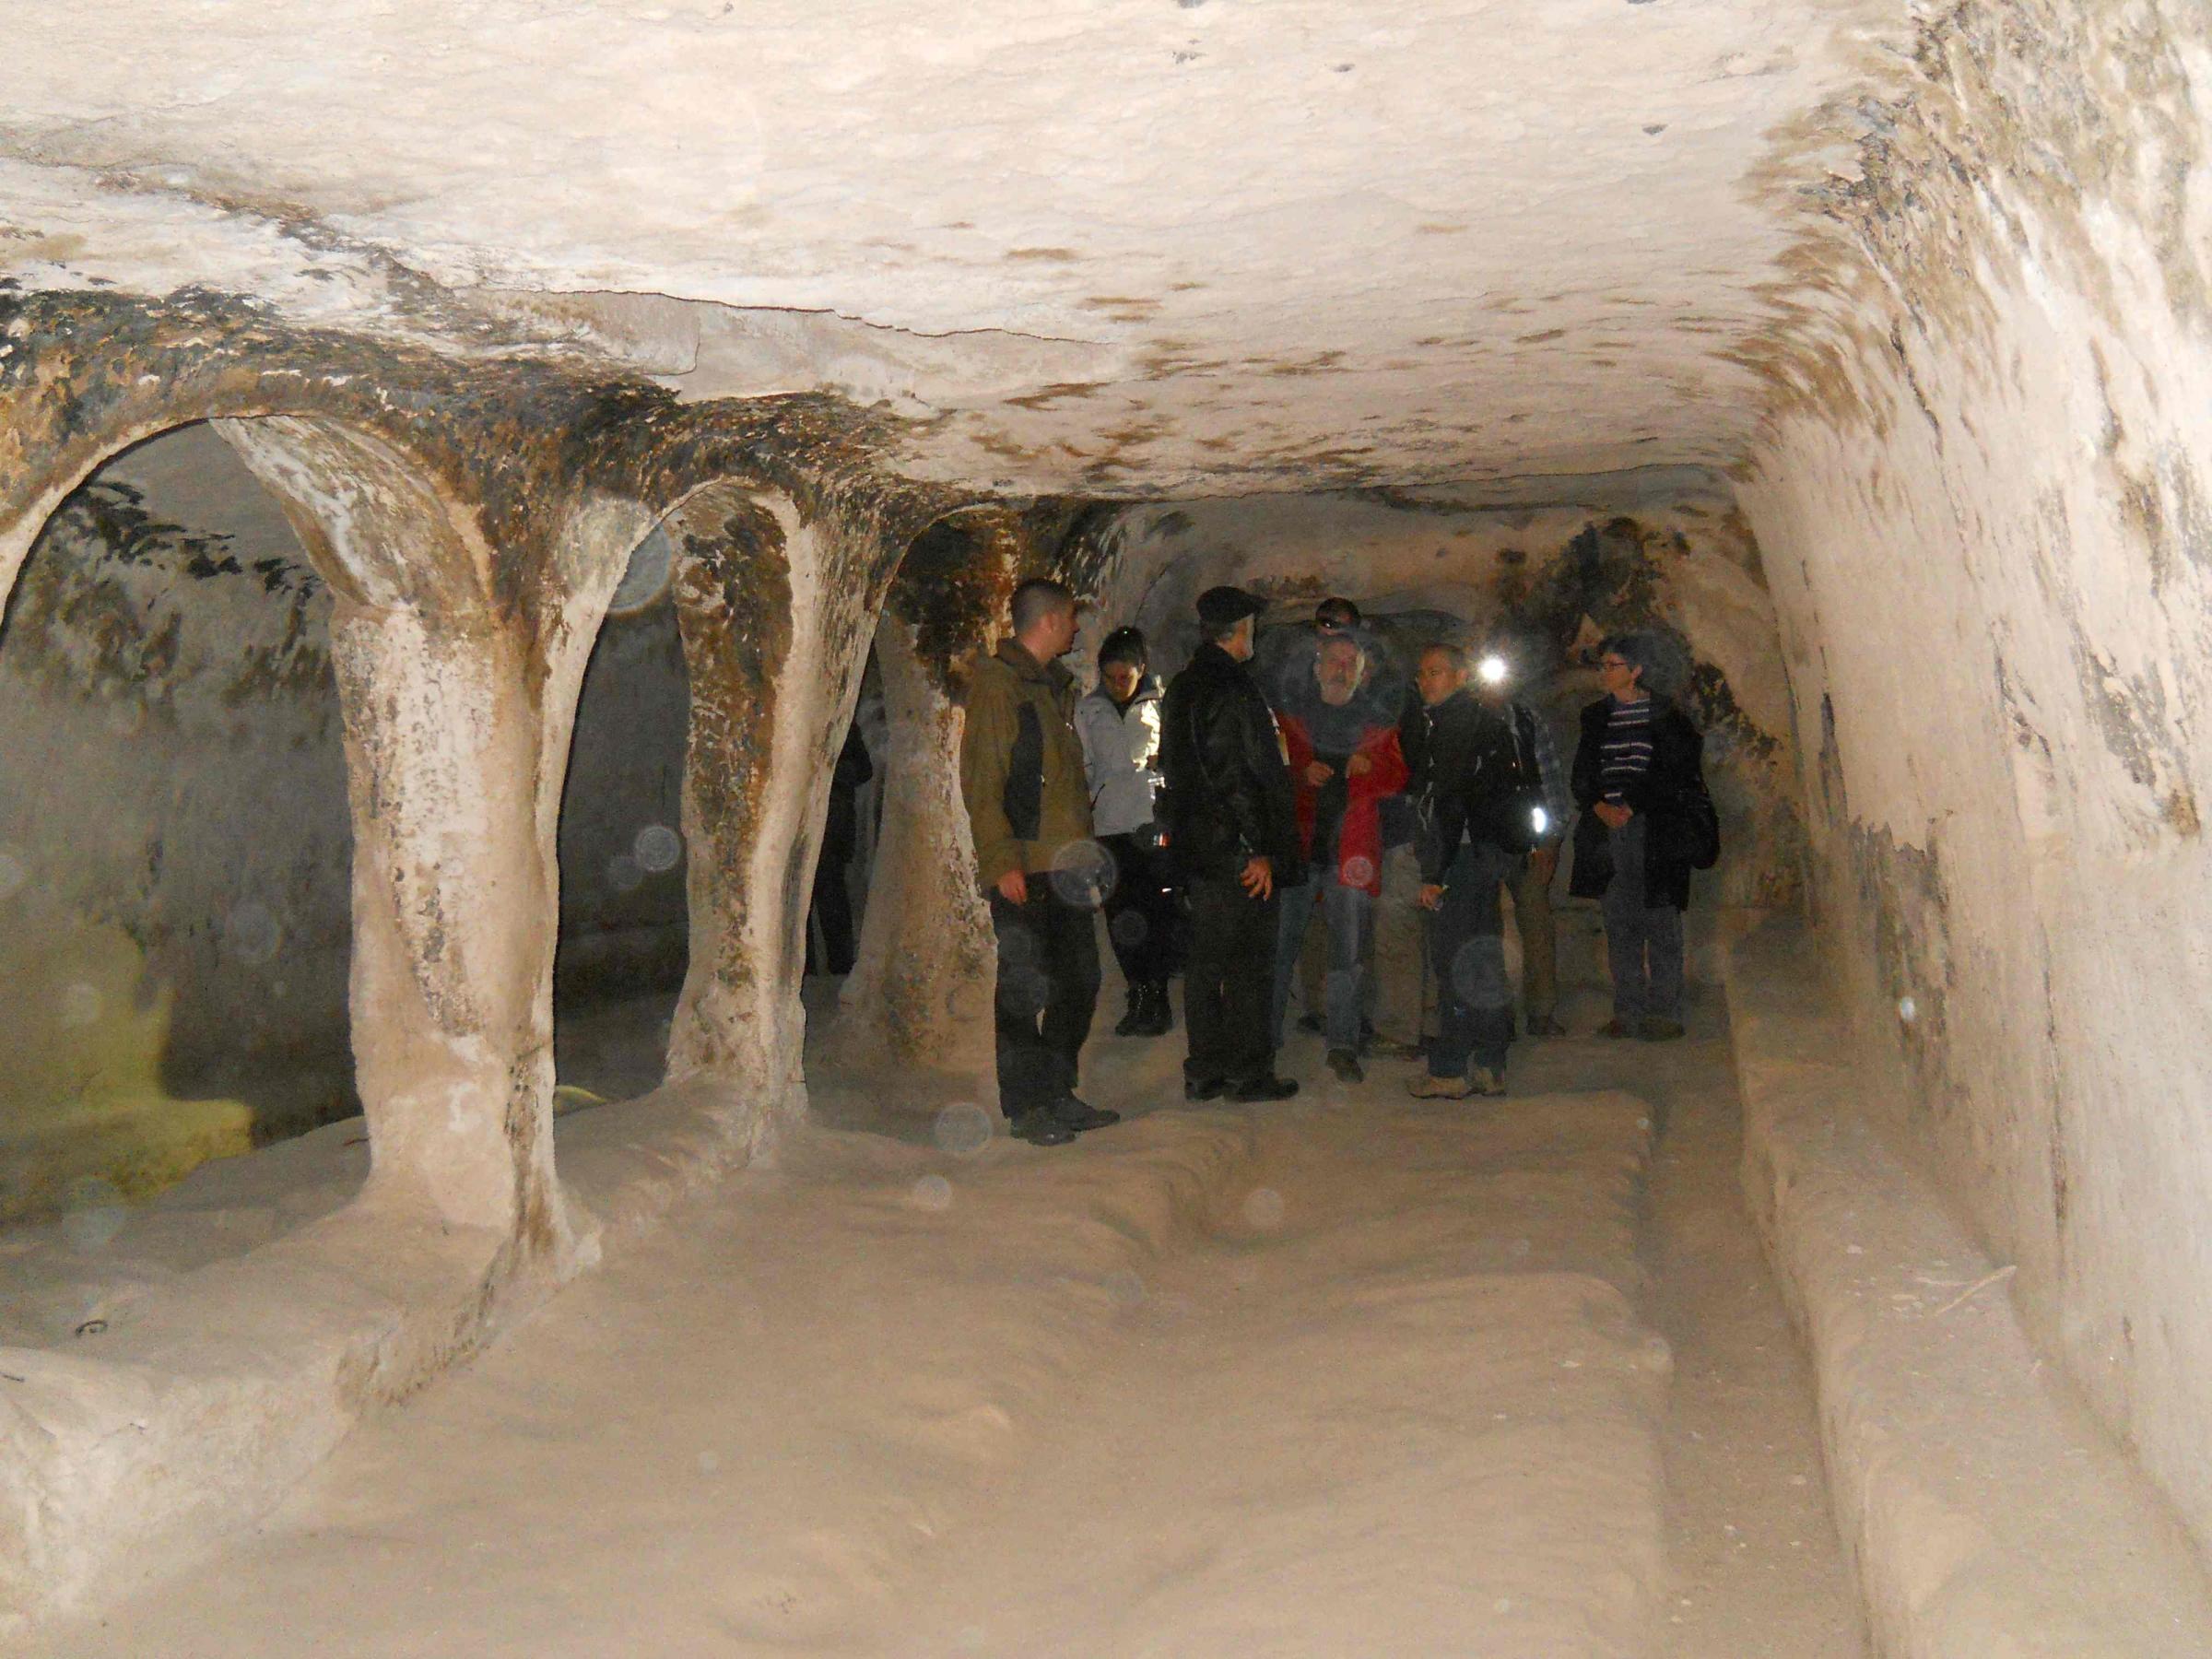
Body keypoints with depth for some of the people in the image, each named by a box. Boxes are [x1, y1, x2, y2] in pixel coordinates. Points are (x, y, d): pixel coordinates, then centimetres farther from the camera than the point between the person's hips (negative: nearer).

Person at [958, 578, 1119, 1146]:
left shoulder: (1056, 685, 20)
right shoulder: (995, 681, -7)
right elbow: (980, 781, -14)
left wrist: (1085, 852, 19)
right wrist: (1002, 860, -20)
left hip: (1065, 864, 9)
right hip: (1021, 867, -9)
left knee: (1079, 980, 12)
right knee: (1024, 986, -3)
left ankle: (1057, 1094, 23)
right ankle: (1024, 1105, 5)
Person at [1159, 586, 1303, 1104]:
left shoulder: (1181, 689, 12)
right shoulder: (1234, 691, -16)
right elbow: (1250, 776, -19)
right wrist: (1261, 850, -17)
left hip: (1197, 847, 9)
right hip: (1237, 849, -9)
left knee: (1204, 960, 12)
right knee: (1249, 963, -1)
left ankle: (1204, 1071, 17)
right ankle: (1249, 1073, 3)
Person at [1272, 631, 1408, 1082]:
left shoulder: (1378, 728, 17)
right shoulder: (1291, 720, 14)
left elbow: (1397, 778, 8)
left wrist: (1370, 768, -13)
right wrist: (1304, 772, -13)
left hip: (1351, 850, 1)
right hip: (1297, 843, -1)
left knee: (1352, 951, -2)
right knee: (1279, 941, -1)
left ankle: (1343, 1043, 6)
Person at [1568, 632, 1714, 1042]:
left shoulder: (1665, 716, -1)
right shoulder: (1597, 717, 15)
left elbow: (1678, 773, -6)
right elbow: (1582, 775, 16)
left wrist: (1632, 807, -13)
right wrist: (1600, 807, -4)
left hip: (1653, 832, -5)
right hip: (1609, 833, 5)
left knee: (1659, 925, -4)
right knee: (1619, 927, 5)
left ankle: (1664, 1013, 0)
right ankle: (1628, 1012, 10)